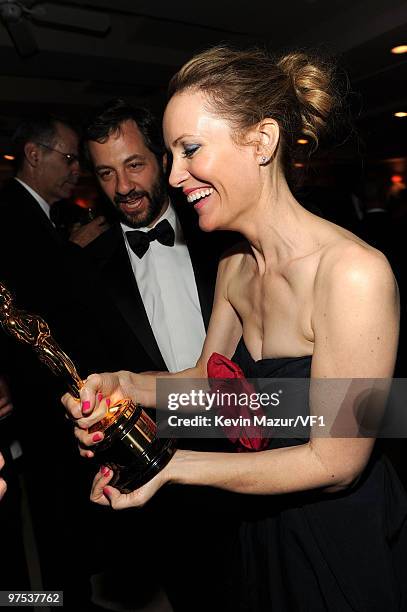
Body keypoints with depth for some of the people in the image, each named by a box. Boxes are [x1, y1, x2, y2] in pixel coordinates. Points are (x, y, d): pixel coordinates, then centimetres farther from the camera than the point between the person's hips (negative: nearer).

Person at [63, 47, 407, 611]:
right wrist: (125, 384, -15)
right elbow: (206, 379, 4)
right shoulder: (233, 268, -4)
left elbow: (333, 463, -25)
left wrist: (171, 466, -22)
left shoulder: (354, 272, -30)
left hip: (345, 540, -6)